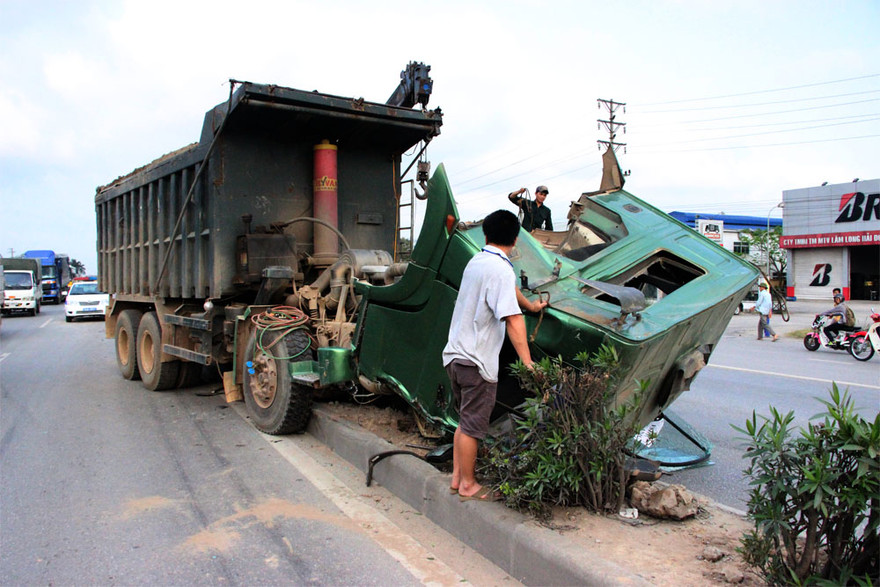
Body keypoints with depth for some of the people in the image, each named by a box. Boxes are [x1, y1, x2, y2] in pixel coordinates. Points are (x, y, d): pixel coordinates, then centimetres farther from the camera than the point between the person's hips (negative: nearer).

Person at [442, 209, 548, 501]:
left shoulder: (475, 261, 11)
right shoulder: (500, 269, -17)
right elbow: (513, 319, -24)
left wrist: (529, 304, 44)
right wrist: (527, 363, -22)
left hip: (455, 354, 9)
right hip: (477, 361, -9)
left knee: (466, 421, 19)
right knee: (473, 425, 4)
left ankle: (457, 478, 29)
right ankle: (468, 485, 17)